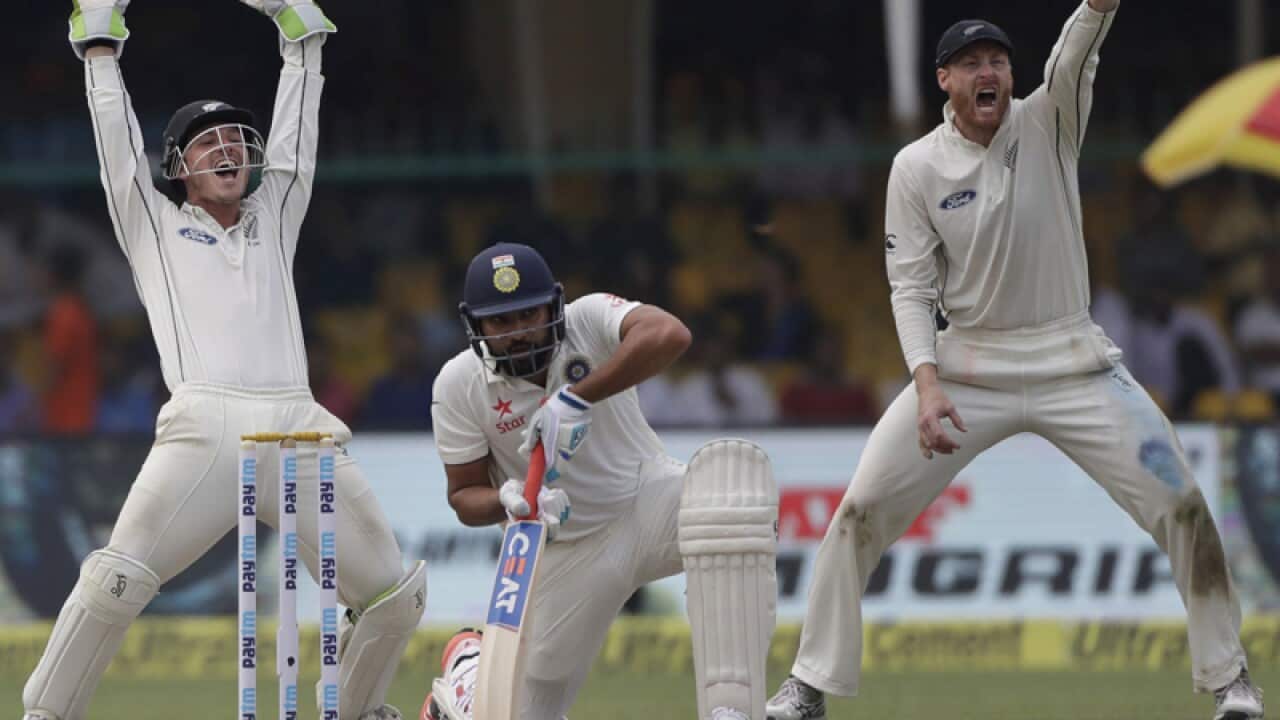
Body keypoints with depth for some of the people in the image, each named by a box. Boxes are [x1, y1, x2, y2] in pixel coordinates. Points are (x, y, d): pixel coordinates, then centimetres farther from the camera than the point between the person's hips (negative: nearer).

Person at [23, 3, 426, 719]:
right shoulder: (154, 226, 21)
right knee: (115, 584, -21)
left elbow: (296, 130, 27)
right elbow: (118, 137, 16)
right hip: (204, 429, -4)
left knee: (394, 594, -4)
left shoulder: (273, 218, 29)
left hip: (301, 431, 4)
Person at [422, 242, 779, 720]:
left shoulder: (588, 320, -15)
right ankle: (473, 667, 41)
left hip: (649, 502, -2)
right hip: (565, 551, 2)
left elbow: (670, 335, -37)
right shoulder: (458, 385, -8)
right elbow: (464, 497, -2)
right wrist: (509, 500, -25)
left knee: (733, 467, -37)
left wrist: (576, 399, -40)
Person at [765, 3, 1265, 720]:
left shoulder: (1047, 124, -4)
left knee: (1180, 505, -9)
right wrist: (927, 386, -19)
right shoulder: (917, 167, -3)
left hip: (1073, 361, 0)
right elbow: (912, 290, -4)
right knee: (861, 513, -9)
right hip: (969, 365, 0)